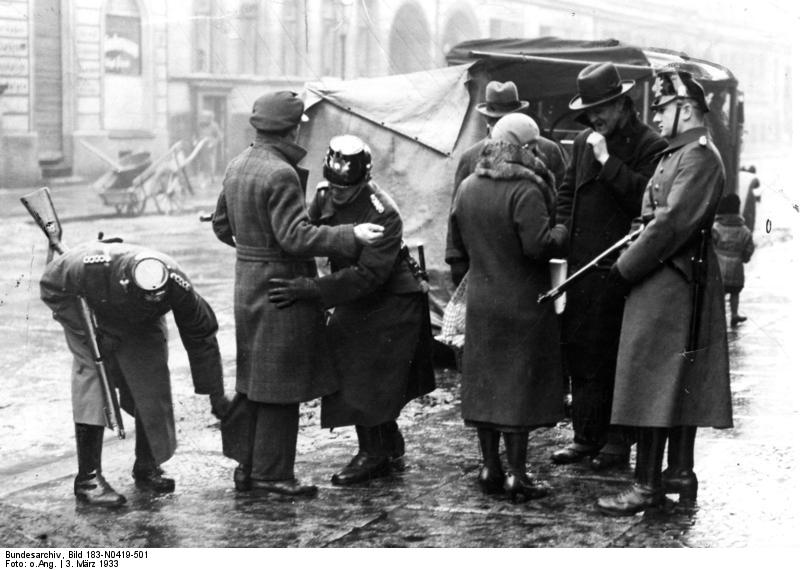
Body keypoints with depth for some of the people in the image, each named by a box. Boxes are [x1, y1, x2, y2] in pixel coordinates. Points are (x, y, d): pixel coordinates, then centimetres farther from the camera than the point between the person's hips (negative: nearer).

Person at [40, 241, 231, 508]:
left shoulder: (177, 286, -36)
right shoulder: (90, 265, -43)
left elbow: (201, 338, -22)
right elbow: (51, 286, -22)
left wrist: (216, 395, -15)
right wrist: (89, 333, -29)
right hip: (89, 315, -2)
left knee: (152, 387, -5)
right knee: (92, 381, -16)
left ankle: (147, 466, 15)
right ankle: (87, 478, -14)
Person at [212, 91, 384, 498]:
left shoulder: (238, 166, 9)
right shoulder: (281, 174, -20)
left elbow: (221, 226, 18)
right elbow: (296, 236, -26)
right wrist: (351, 236, -24)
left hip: (248, 286, 9)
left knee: (253, 381, 17)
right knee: (280, 385, 0)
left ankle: (247, 464, 23)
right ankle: (270, 473, 5)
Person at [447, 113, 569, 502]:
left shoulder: (467, 188, 5)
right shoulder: (525, 191, -17)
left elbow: (458, 248, 13)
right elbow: (539, 246, -22)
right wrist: (561, 232, -4)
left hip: (480, 304, 6)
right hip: (523, 306, -6)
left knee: (485, 382, 12)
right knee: (520, 386, 0)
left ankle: (490, 469, 17)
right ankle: (516, 475, 2)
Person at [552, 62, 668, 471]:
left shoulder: (649, 145, -5)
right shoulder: (583, 143, 16)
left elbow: (644, 197, -18)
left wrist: (608, 161, -18)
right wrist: (562, 234, 10)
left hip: (619, 269, -7)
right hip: (580, 265, 7)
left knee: (616, 358, -2)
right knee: (579, 353, 9)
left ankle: (618, 441, 7)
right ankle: (586, 436, 18)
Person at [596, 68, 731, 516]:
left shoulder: (699, 156, -15)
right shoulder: (679, 154, 17)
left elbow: (672, 225, -21)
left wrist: (626, 269, -17)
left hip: (671, 285, -10)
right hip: (672, 282, 10)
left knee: (653, 383, -8)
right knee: (680, 384, 13)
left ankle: (647, 486, -6)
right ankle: (681, 473, 21)